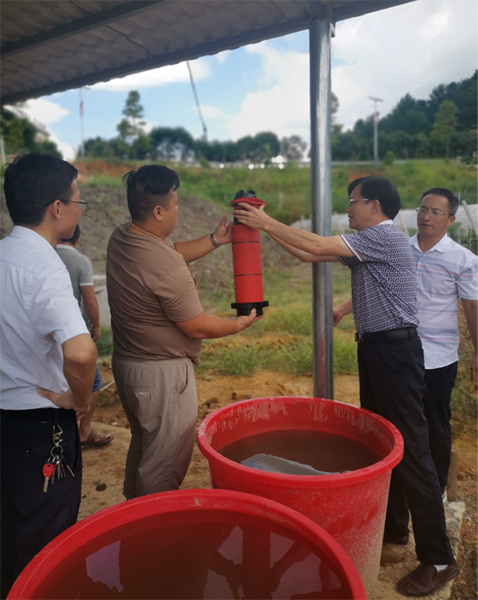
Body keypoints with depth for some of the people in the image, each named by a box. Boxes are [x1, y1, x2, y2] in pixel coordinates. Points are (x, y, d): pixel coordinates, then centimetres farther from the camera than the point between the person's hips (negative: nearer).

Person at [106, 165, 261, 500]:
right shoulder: (166, 267, -28)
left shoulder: (120, 239, -2)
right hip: (162, 373, -10)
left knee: (143, 445, 28)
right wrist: (240, 324, -3)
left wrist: (215, 241, 10)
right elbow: (197, 327, -19)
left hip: (126, 360, 10)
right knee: (165, 462, 9)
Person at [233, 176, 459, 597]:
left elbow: (316, 247, -19)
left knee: (411, 450, -3)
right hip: (376, 348, 10)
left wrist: (266, 222, -11)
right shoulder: (368, 243, 15)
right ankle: (393, 526, 35)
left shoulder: (385, 236, -14)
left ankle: (438, 559, 11)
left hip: (395, 349, -10)